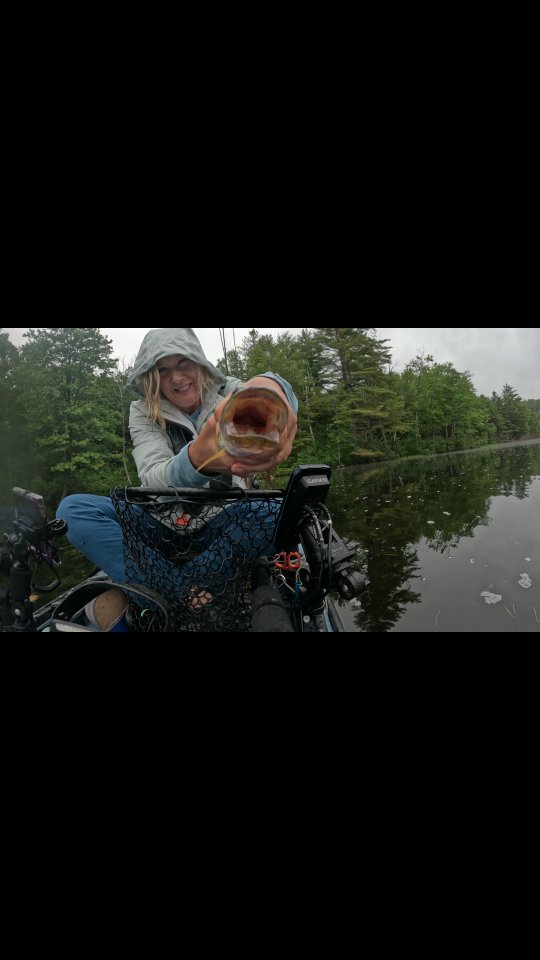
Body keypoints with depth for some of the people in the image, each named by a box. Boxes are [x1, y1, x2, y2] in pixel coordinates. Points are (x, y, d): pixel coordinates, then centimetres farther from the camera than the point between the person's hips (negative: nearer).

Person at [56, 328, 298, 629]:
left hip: (227, 520, 0)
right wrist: (197, 458, -50)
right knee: (73, 509, -20)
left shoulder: (226, 391, -4)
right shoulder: (143, 412, -5)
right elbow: (154, 481, -24)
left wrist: (270, 387, -58)